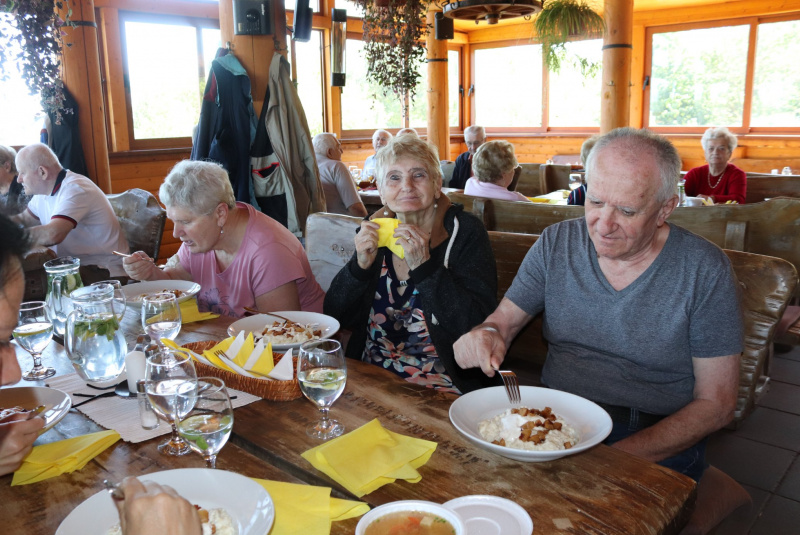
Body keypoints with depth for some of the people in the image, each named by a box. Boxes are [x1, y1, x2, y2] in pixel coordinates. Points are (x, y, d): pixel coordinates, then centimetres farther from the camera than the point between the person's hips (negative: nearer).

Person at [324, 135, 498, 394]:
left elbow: (480, 326, -17)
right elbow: (335, 317, 4)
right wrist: (361, 264, -12)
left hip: (439, 384, -5)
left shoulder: (464, 231, -6)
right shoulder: (375, 231, 6)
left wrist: (423, 266, -22)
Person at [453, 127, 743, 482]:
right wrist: (486, 334, -20)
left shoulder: (705, 270, -8)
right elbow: (504, 319, 6)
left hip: (659, 443, -3)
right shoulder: (556, 243, 1)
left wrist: (617, 457, -18)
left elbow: (715, 404, -7)